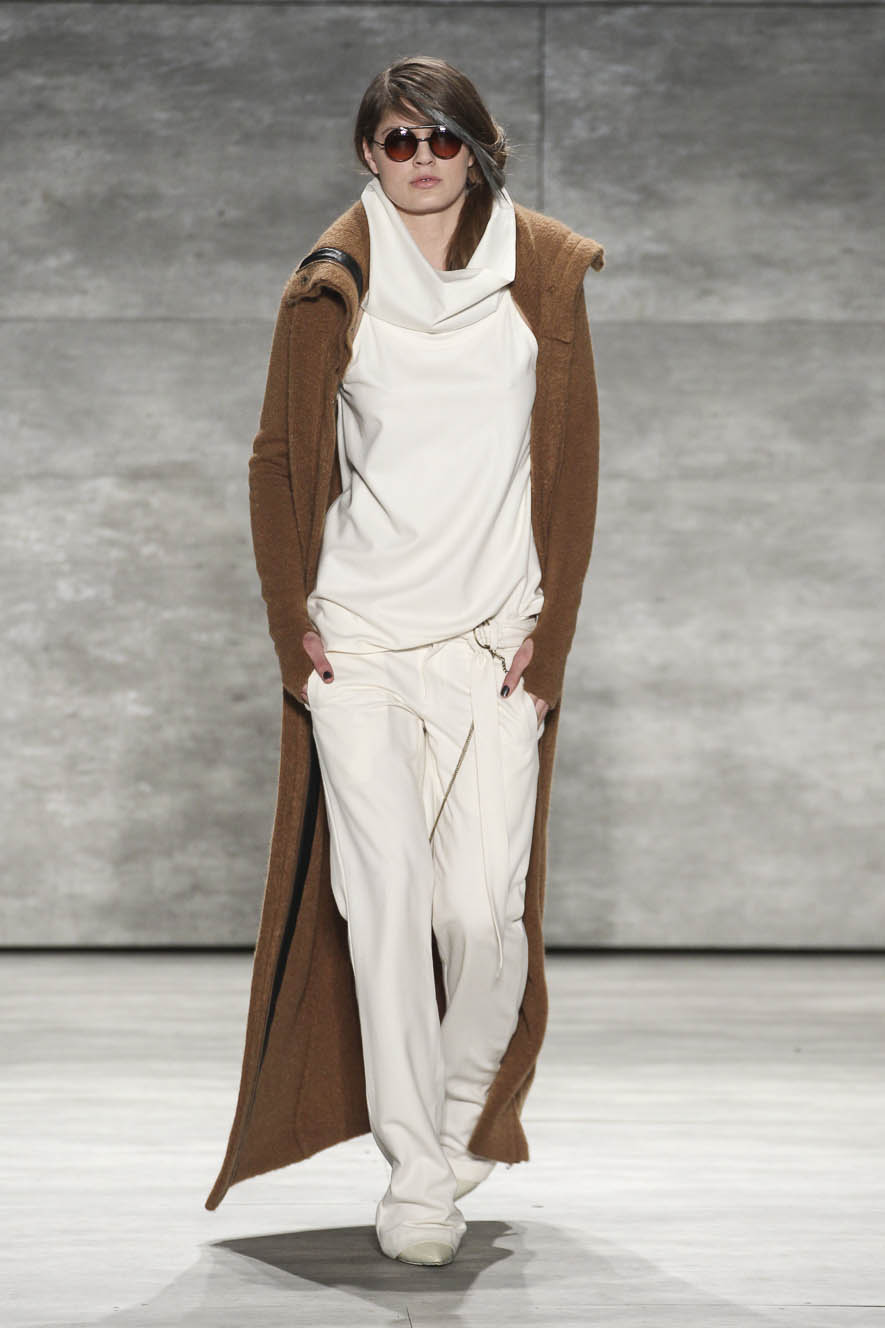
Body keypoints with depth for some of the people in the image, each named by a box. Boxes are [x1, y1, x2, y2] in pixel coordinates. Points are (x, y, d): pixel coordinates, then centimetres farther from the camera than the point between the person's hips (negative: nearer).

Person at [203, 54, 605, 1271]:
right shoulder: (337, 287, 3)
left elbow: (574, 466, 5)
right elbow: (281, 465, 9)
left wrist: (552, 630, 1)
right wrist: (291, 621, 3)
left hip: (493, 636, 0)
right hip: (361, 635, 0)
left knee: (482, 908, -8)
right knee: (388, 898, -9)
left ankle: (465, 1112, 19)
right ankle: (416, 1170, 0)